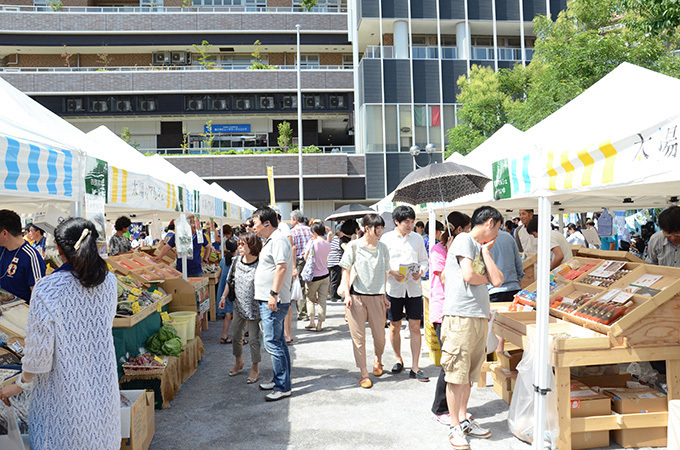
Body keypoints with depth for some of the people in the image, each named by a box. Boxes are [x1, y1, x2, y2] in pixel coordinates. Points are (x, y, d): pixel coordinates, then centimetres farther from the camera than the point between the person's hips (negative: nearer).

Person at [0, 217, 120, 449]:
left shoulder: (47, 289, -20)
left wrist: (21, 384, 1)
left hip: (64, 389, -4)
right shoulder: (109, 282, -7)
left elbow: (39, 350, -16)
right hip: (103, 384, 4)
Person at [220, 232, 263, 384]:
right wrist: (224, 296, 12)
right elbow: (231, 280, 13)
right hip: (239, 305, 6)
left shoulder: (259, 265, -18)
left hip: (254, 307, -6)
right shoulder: (236, 261, 0)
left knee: (254, 338, 3)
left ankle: (255, 368, 21)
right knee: (236, 335, 18)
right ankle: (239, 361, 41)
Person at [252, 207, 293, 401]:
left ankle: (283, 387, 0)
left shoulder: (278, 240, -15)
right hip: (267, 300, 11)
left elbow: (282, 267, -25)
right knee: (278, 342, 17)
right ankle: (279, 380, 27)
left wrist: (274, 294, -27)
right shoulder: (271, 240, 19)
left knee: (273, 343, -7)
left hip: (273, 302, -11)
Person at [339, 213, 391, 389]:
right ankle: (364, 374, 12)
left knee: (379, 335, 6)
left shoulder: (383, 248, 8)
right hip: (356, 296, -2)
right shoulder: (354, 246, -1)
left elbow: (384, 273, 14)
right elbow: (346, 271, 0)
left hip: (376, 296, 3)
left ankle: (378, 360, 37)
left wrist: (384, 296, 11)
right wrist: (347, 294, -8)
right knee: (358, 336, 0)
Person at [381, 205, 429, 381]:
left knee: (415, 327, -1)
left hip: (414, 287, 1)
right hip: (394, 287, -1)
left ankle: (415, 368, 6)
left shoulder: (417, 238, 8)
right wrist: (392, 272, -16)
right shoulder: (386, 238, 0)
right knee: (395, 327, 10)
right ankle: (398, 359, 31)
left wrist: (421, 271, -8)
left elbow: (424, 260, 13)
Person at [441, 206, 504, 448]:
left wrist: (486, 251, 7)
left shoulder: (480, 247, 19)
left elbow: (497, 280, 8)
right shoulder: (464, 240, -6)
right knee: (456, 374, 0)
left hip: (480, 316, 9)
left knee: (468, 374, 15)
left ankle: (464, 420, 27)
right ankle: (455, 428, 10)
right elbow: (468, 276, -17)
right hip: (460, 316, -9)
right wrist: (485, 279, 3)